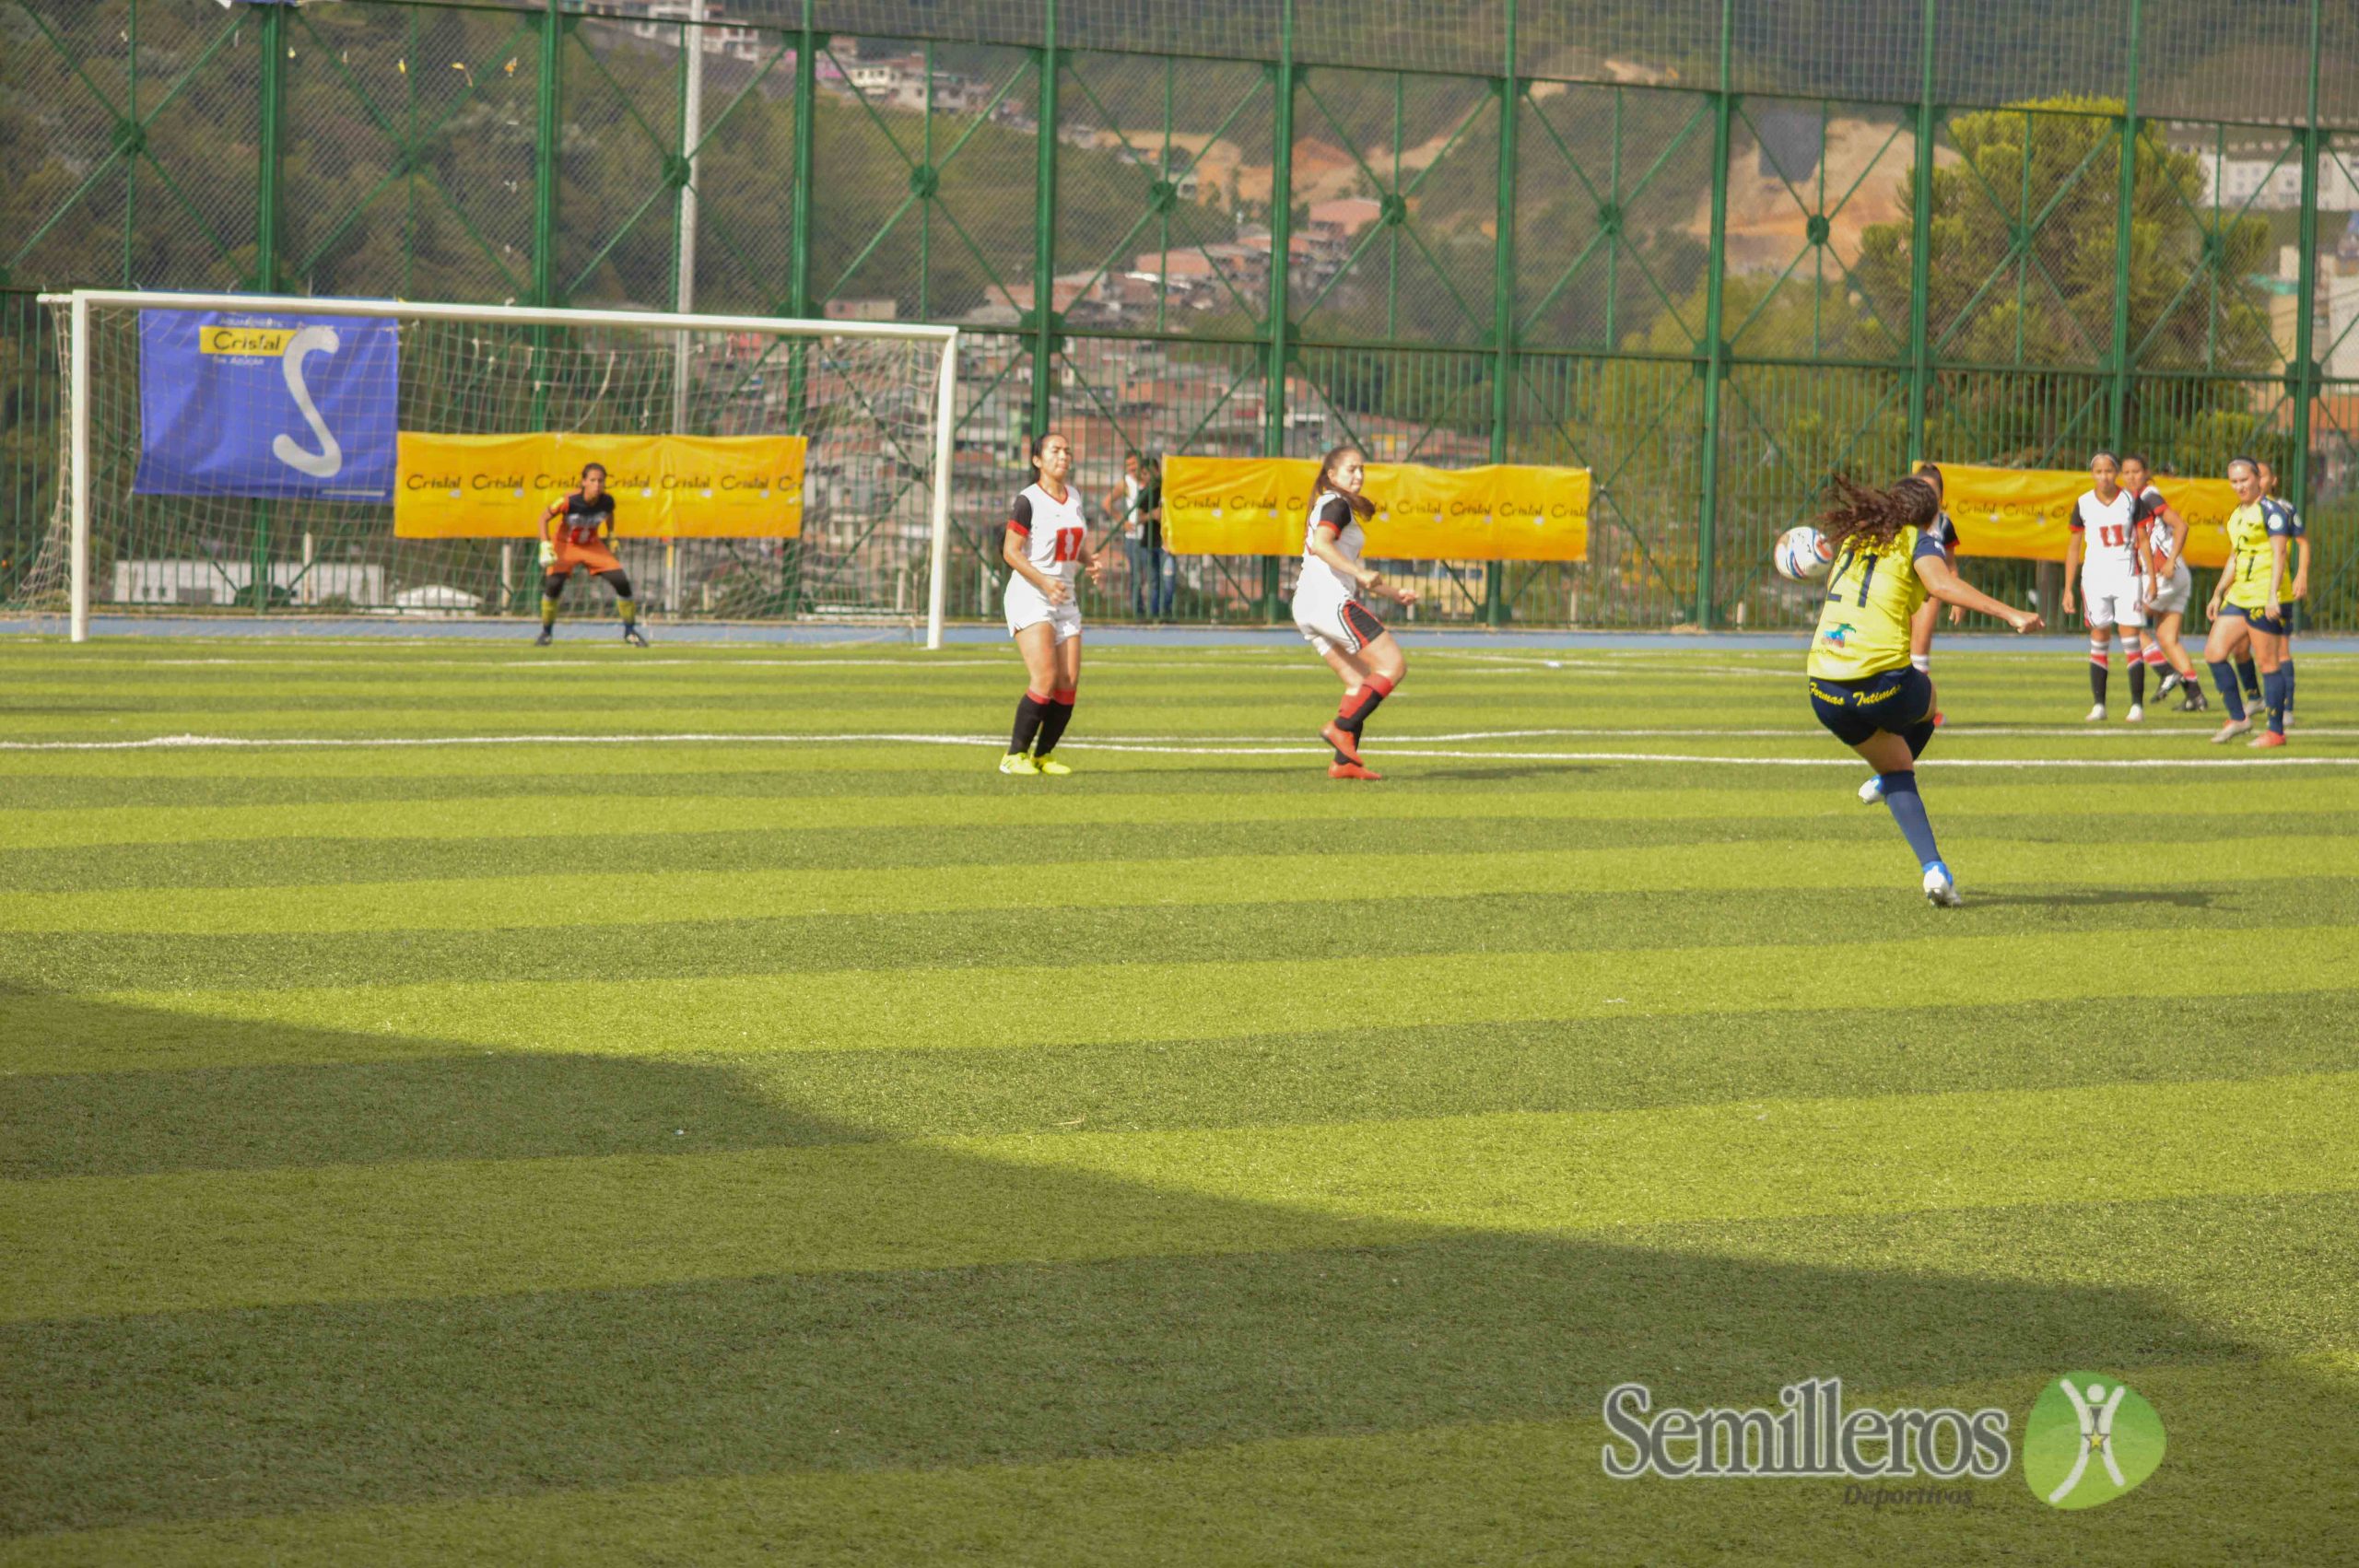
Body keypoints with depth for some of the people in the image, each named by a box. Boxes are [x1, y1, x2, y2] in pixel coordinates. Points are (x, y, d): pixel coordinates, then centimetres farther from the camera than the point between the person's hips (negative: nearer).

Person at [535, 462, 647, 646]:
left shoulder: (607, 500, -18)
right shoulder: (570, 500, -29)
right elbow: (544, 518, -17)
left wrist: (611, 536, 12)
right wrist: (545, 546, -26)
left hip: (593, 545, 3)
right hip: (565, 545, -3)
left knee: (621, 582, -10)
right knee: (553, 584, -24)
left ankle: (630, 631, 8)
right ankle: (546, 633, -1)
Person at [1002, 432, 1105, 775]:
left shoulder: (1074, 497, 12)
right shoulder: (1027, 500, -9)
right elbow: (1011, 551, -12)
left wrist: (1093, 562, 0)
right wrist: (1045, 582, -23)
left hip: (1064, 599, 7)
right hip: (1029, 596, -7)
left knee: (1069, 682, -1)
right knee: (1045, 677, -19)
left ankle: (1042, 756, 12)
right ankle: (1015, 755, -10)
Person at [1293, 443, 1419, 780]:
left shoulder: (1328, 506, 27)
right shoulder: (1337, 505, -4)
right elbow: (1321, 545, -24)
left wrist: (1394, 593, 32)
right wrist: (1360, 574, -30)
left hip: (1306, 607, 10)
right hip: (1331, 601, -10)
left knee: (1361, 683, 11)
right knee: (1394, 665, -8)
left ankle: (1343, 762, 2)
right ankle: (1340, 727, -15)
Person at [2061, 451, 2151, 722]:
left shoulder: (2131, 501, 0)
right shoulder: (2084, 503, 3)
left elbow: (2143, 541, 5)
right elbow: (2074, 547, 8)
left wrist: (2152, 577, -1)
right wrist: (2068, 589, 5)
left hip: (2127, 575, -1)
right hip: (2095, 575, 1)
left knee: (2130, 637, -7)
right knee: (2099, 639, 2)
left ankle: (2137, 704, -4)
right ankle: (2099, 705, 5)